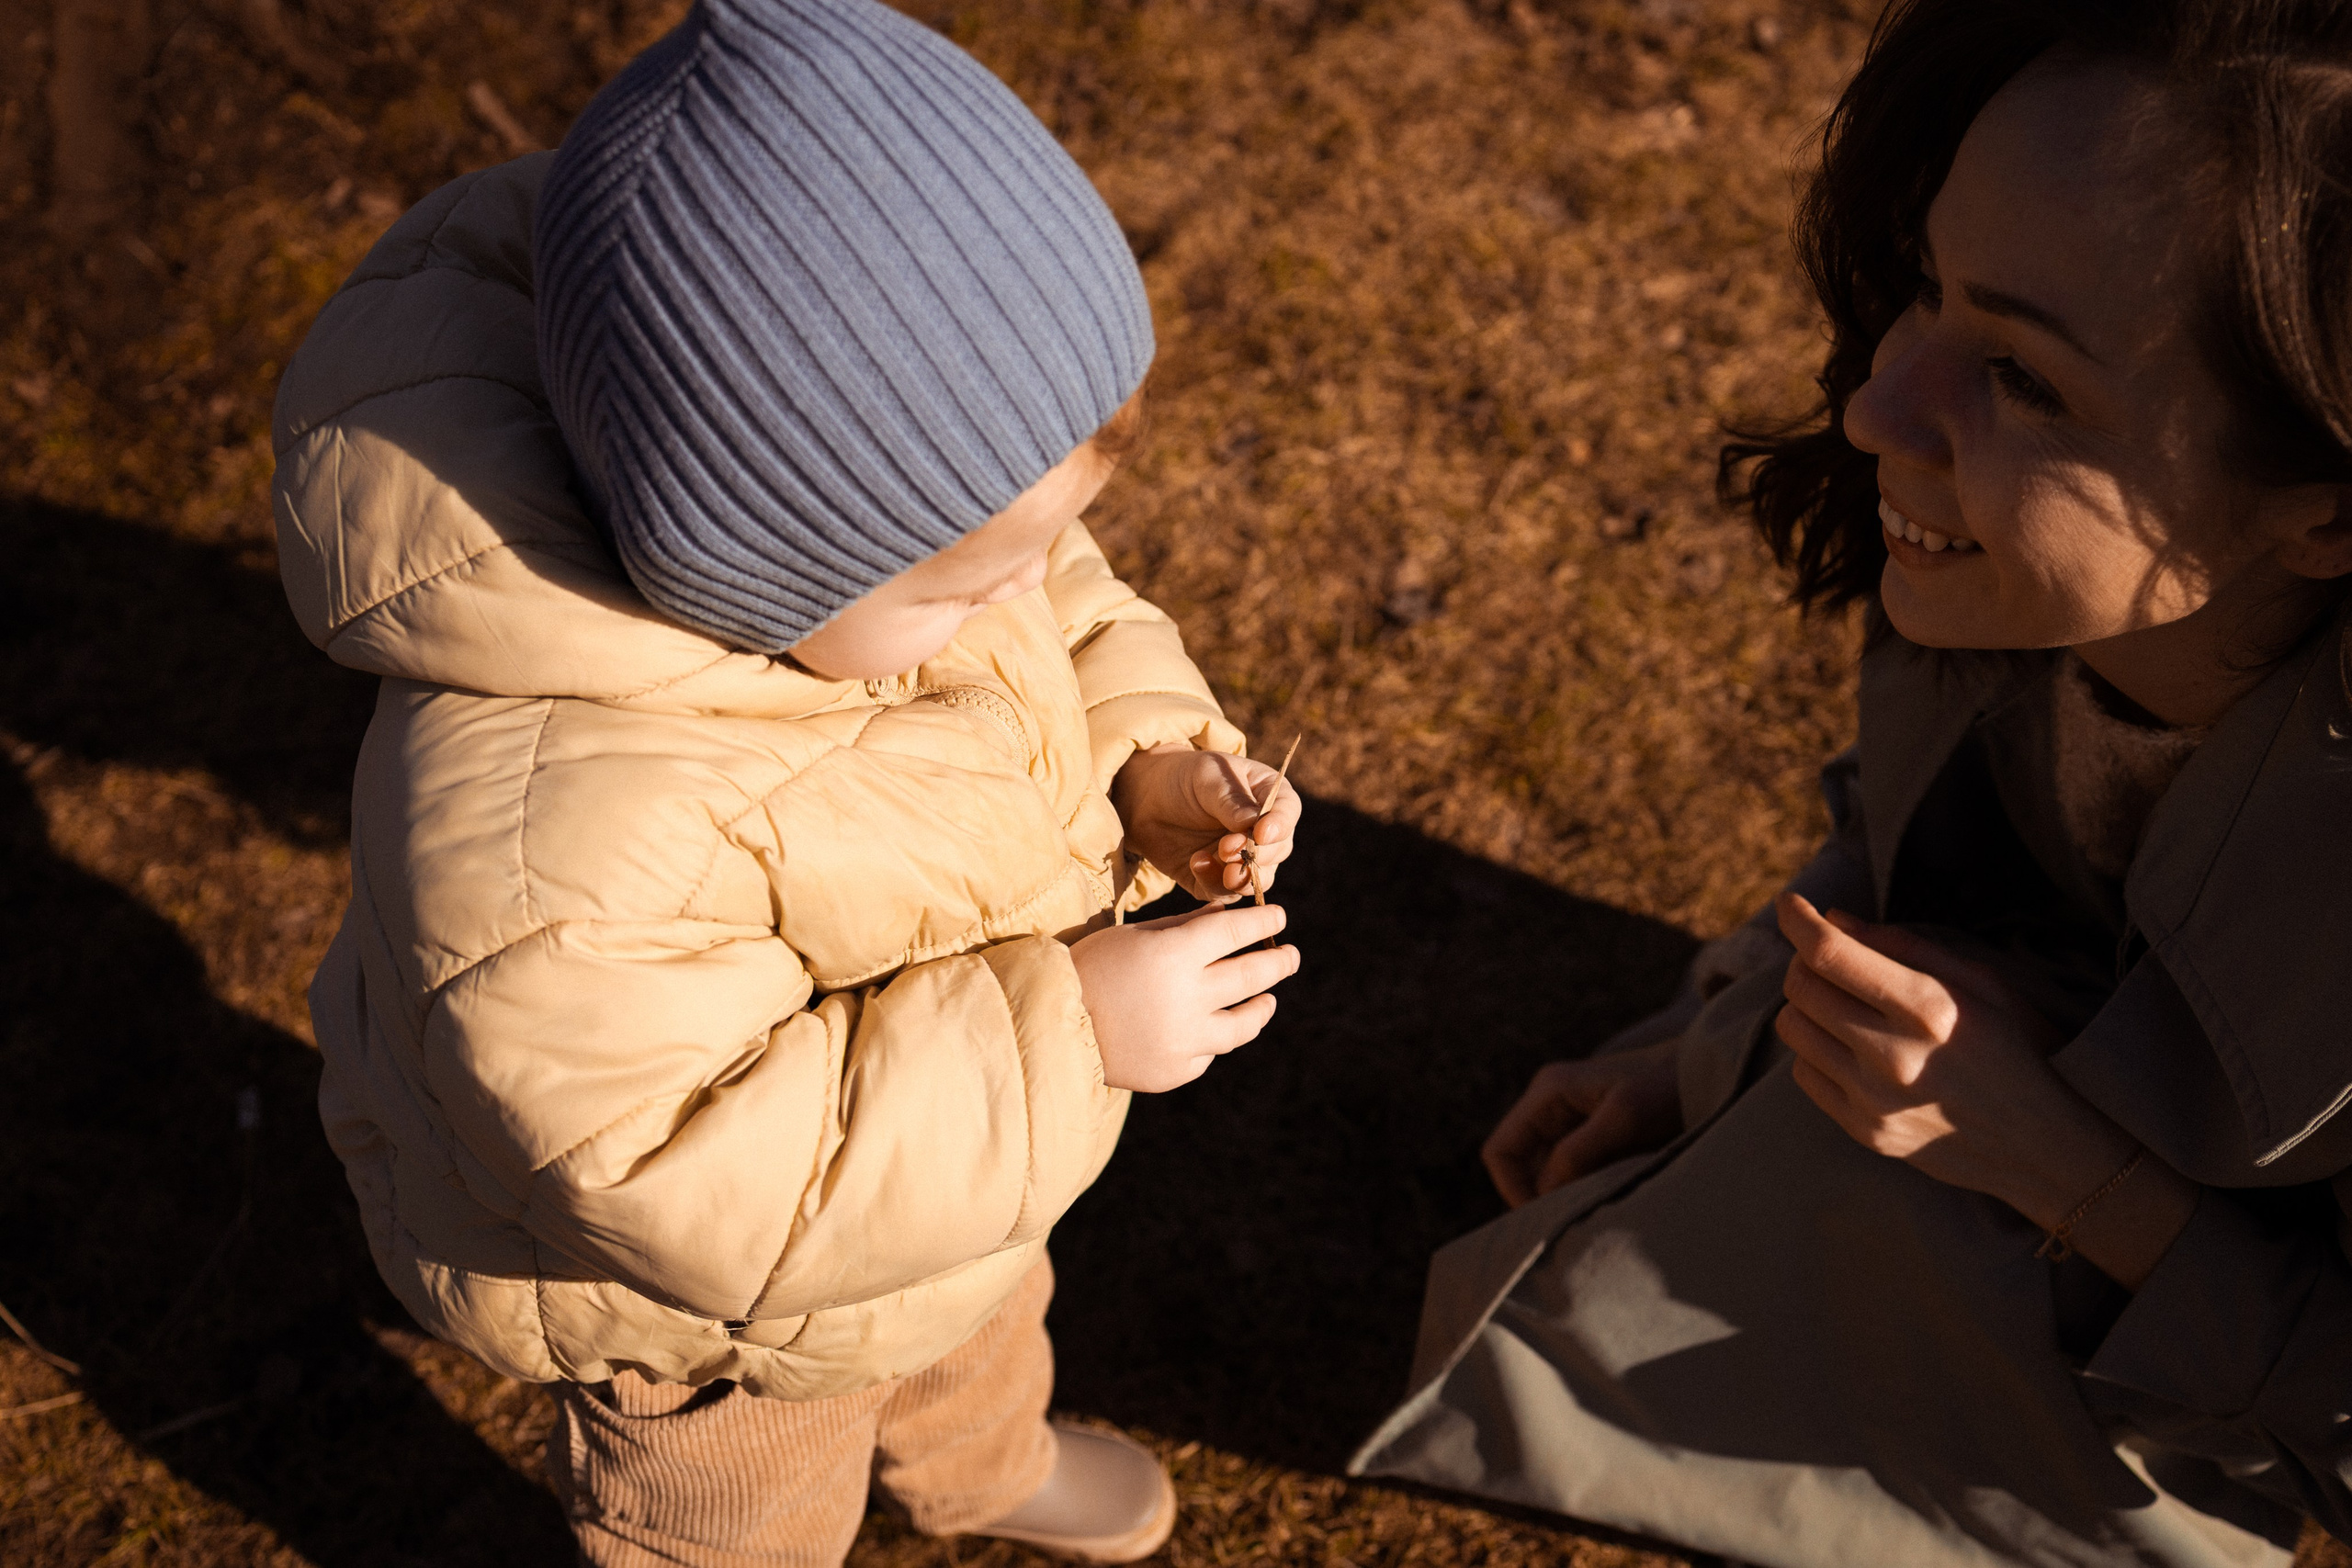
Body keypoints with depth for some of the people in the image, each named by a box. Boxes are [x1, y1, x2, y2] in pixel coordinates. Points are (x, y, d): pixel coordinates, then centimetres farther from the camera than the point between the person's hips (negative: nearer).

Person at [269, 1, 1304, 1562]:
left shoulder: (851, 504, -25)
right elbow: (702, 1182, -40)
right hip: (705, 1299, -7)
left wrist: (1148, 755, -25)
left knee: (984, 1327, 40)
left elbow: (1072, 623, -5)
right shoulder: (547, 843, -49)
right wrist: (1064, 1031, -41)